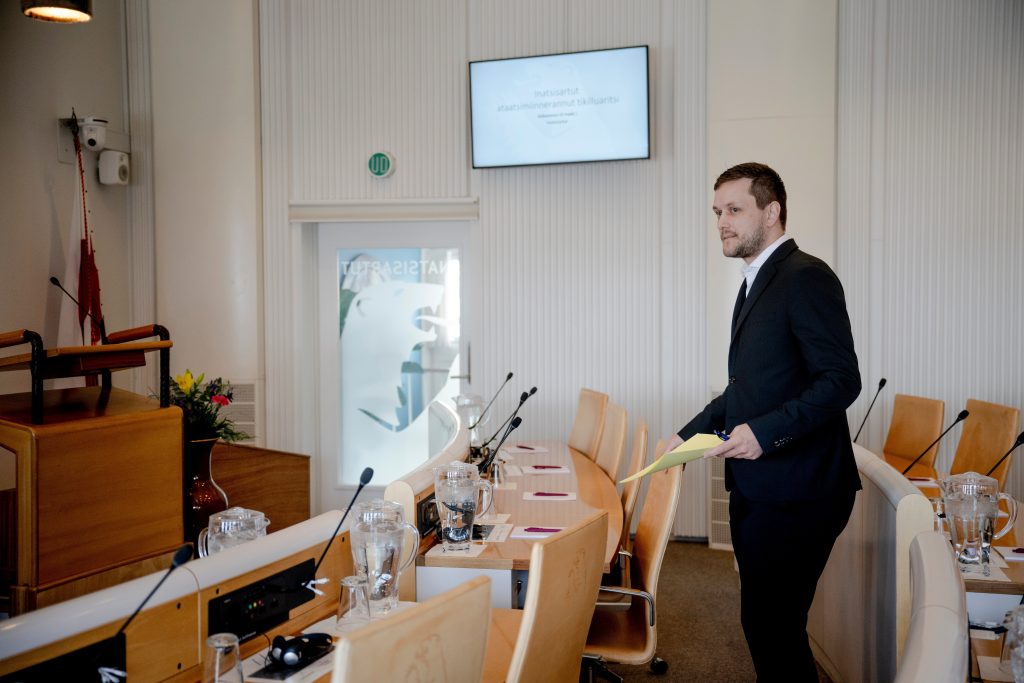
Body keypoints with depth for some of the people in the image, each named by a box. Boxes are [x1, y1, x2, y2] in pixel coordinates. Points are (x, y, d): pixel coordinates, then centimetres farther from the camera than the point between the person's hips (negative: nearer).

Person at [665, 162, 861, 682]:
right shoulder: (756, 284, 17)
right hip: (756, 486, 9)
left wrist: (766, 432, -28)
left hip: (794, 491, -9)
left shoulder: (806, 278, -13)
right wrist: (690, 435, 19)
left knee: (771, 621, -3)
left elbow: (842, 381, -20)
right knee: (763, 620, 17)